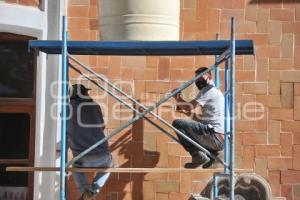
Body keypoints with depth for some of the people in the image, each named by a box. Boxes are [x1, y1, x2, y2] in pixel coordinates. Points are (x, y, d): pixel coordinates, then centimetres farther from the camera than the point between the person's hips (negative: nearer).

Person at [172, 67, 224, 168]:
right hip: (222, 140, 10)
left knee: (177, 123, -10)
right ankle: (212, 154, 12)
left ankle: (198, 156, -12)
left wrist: (178, 98, 6)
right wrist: (182, 107, 16)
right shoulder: (216, 92, 26)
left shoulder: (208, 90, -4)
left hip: (215, 136, -10)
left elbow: (189, 107, -11)